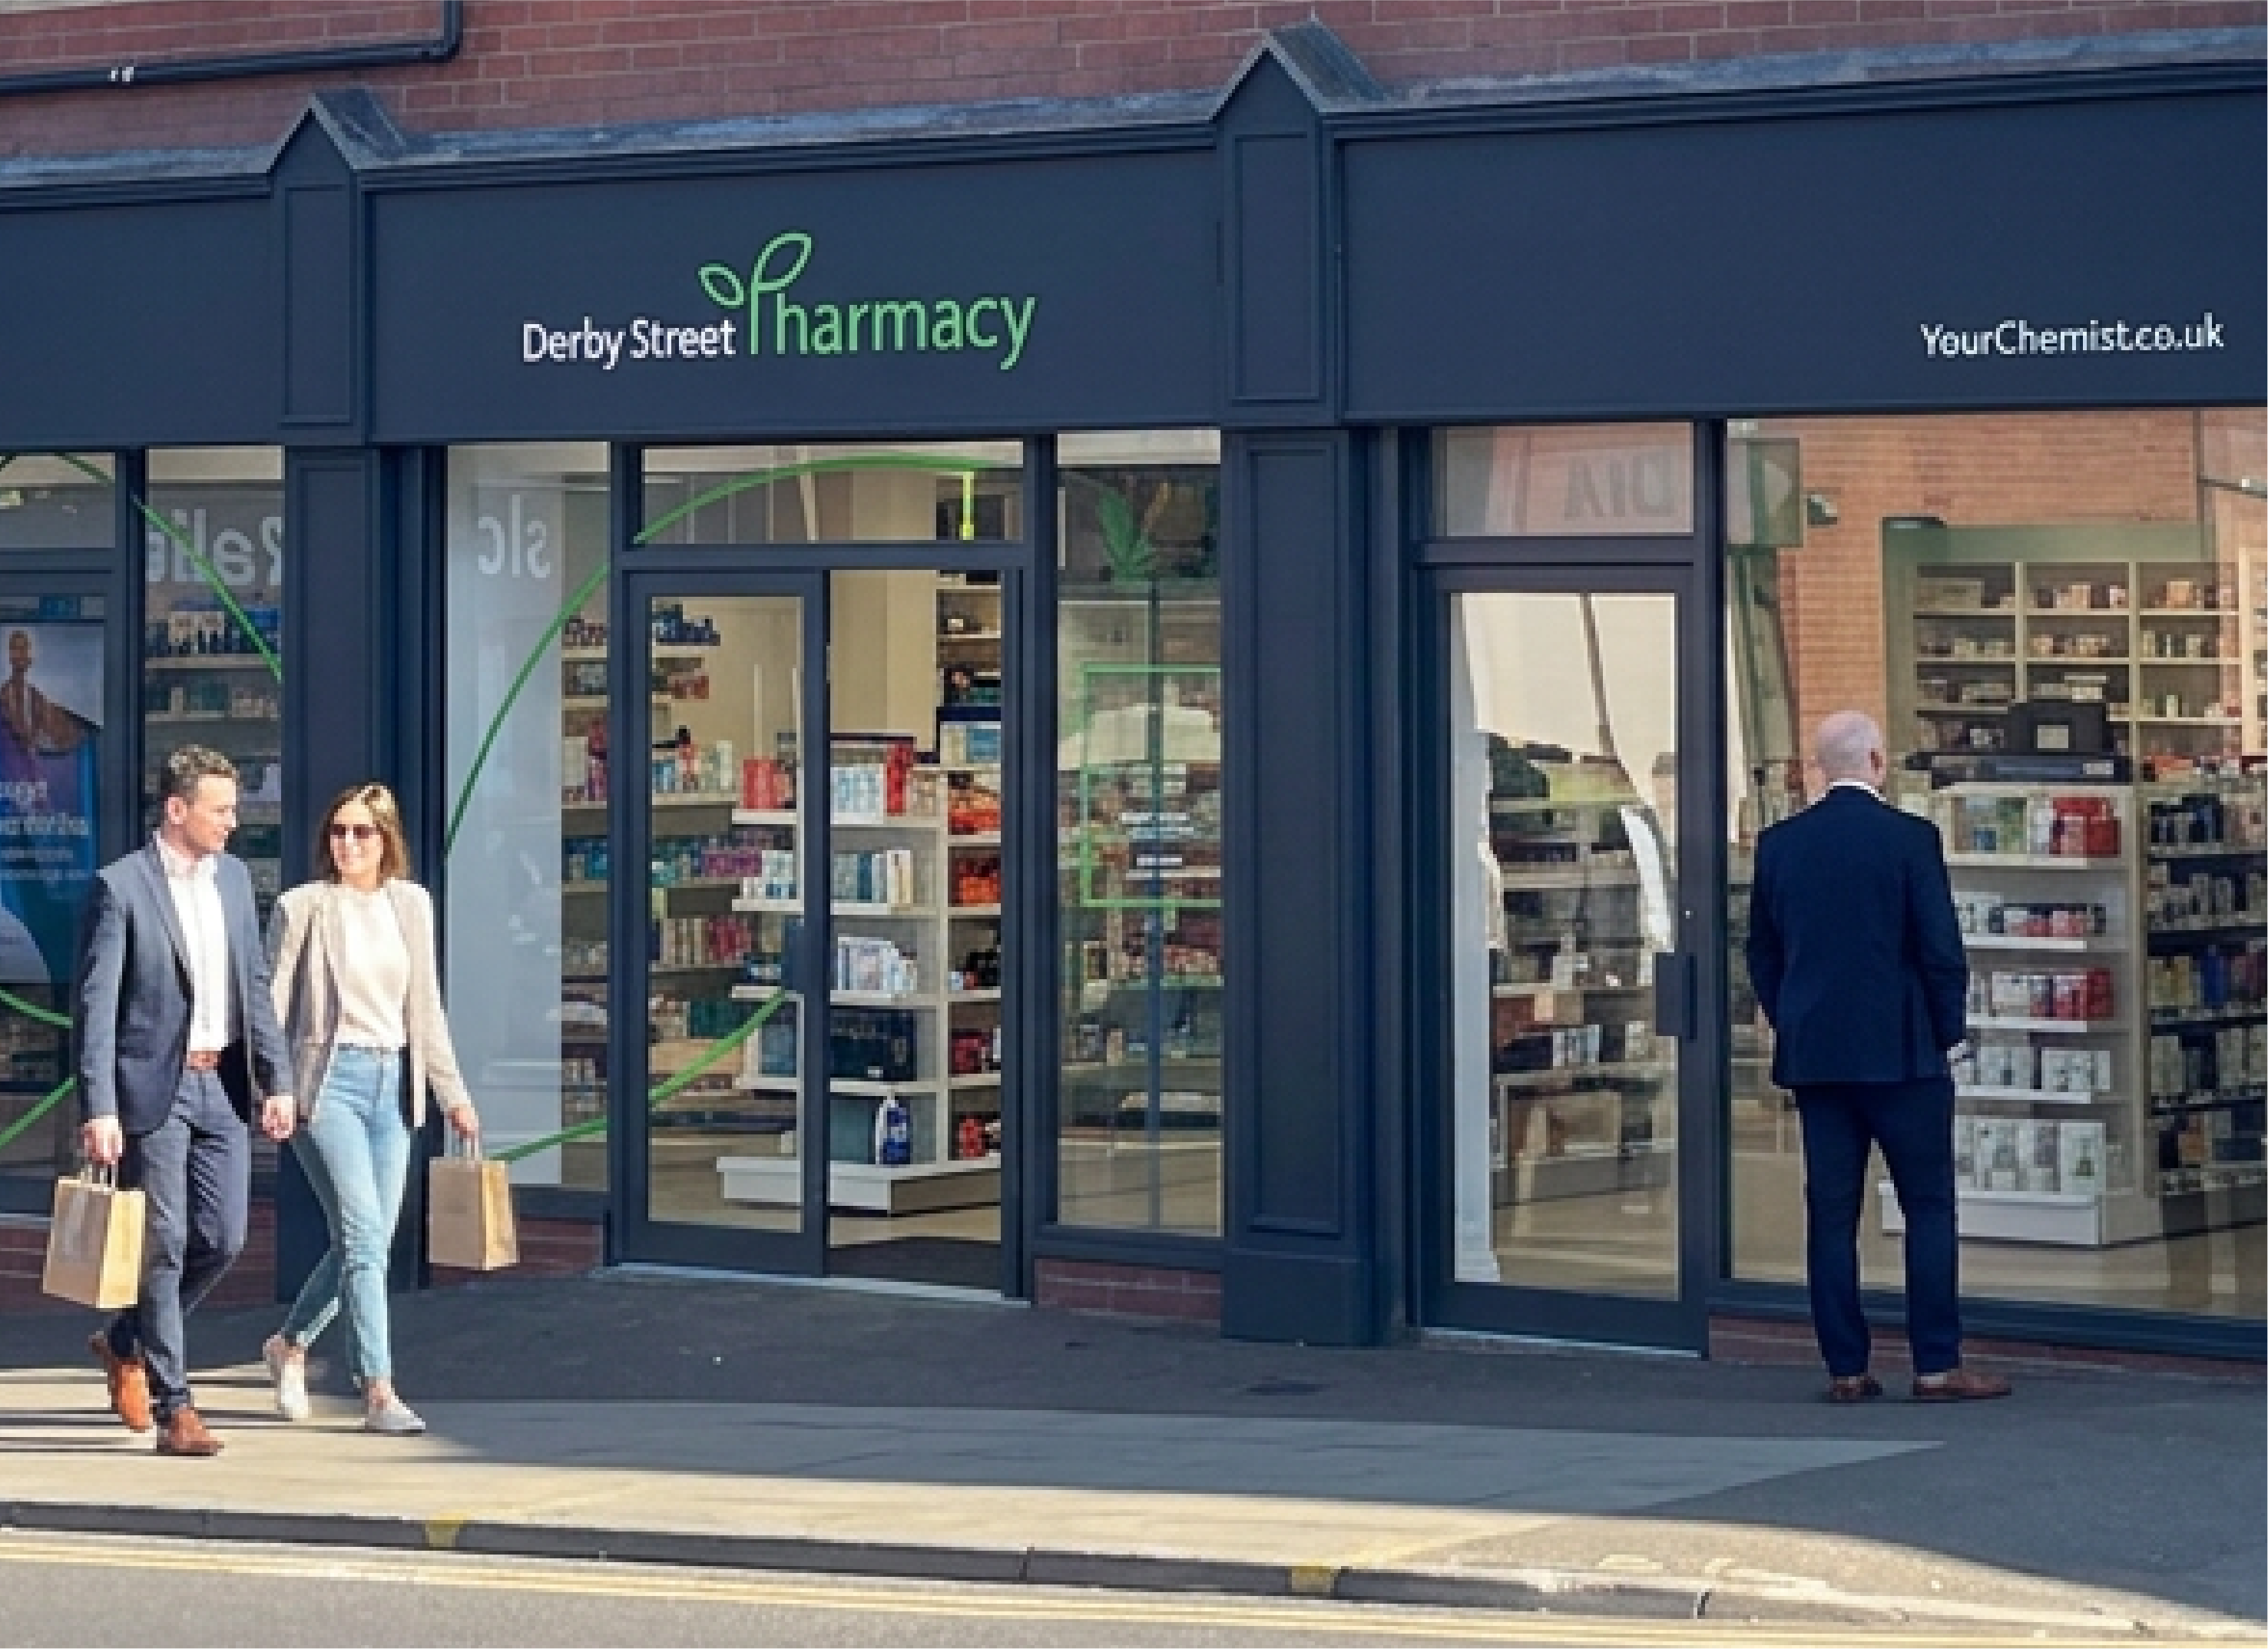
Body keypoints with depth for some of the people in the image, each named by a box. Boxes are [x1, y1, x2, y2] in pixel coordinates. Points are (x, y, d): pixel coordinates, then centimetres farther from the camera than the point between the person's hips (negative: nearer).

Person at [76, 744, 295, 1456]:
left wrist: (276, 1080, 7)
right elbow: (96, 1005, -11)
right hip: (153, 1085, -6)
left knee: (223, 1237, 5)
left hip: (222, 1084, 6)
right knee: (162, 1244, -3)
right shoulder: (121, 886, -9)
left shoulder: (233, 878, 10)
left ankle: (127, 1342, 28)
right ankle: (174, 1410, 3)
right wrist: (98, 1109, -18)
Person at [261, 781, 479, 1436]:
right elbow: (273, 1002, -1)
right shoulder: (303, 907, -2)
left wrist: (453, 1092, 13)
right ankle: (379, 1391, -14)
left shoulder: (410, 904, 10)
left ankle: (289, 1343, 32)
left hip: (392, 1082, 5)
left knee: (368, 1240, 8)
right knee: (363, 1235, -14)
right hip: (328, 1080, -5)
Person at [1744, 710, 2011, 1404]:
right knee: (1929, 1208, 2)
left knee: (1831, 1213, 5)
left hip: (1812, 1053, 4)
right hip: (1901, 1054, -4)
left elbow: (1761, 954, 9)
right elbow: (1942, 948, -9)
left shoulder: (1779, 844, 4)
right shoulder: (1911, 838, -9)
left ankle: (1845, 1367, 6)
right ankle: (1937, 1366, 0)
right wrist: (1947, 1033, 4)